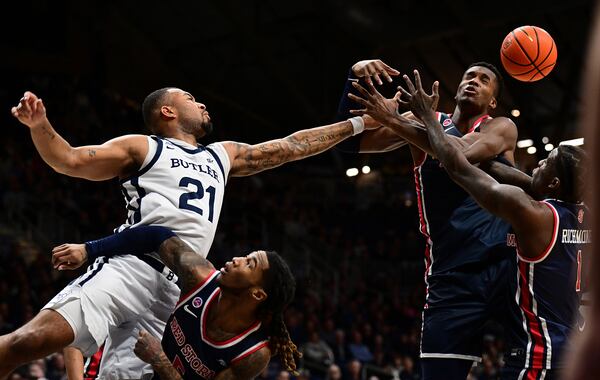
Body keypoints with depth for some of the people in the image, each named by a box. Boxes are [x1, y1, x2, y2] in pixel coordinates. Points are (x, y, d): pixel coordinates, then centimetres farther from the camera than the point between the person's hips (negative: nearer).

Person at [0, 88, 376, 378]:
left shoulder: (224, 155, 31)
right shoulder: (142, 148, 15)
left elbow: (291, 147, 33)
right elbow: (68, 160, 8)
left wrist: (359, 124, 32)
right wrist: (40, 125, -11)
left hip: (175, 292, 4)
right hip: (130, 267, -4)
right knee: (32, 340, -26)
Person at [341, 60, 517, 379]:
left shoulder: (501, 128, 3)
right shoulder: (424, 123, 12)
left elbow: (463, 154, -19)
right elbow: (349, 142, 6)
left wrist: (393, 119, -20)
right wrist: (355, 81, -9)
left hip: (505, 268, -2)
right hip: (451, 278, 2)